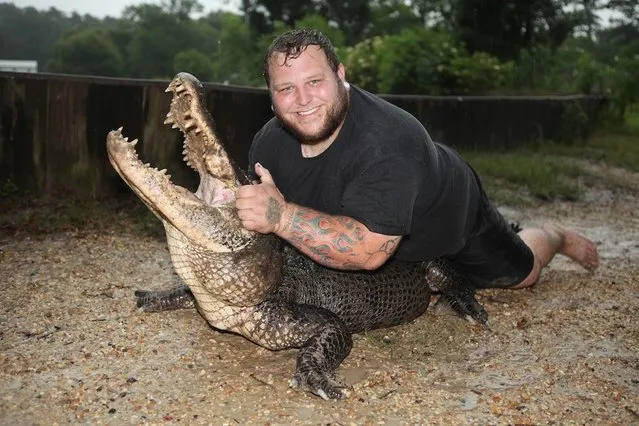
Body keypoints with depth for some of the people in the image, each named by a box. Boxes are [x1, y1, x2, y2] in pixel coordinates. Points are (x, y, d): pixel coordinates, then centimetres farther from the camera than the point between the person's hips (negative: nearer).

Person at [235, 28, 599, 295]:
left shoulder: (387, 140, -43)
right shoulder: (269, 143, -24)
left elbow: (371, 250, -49)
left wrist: (283, 217, -58)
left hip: (454, 213, -4)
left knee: (523, 272, 18)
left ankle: (556, 236, 49)